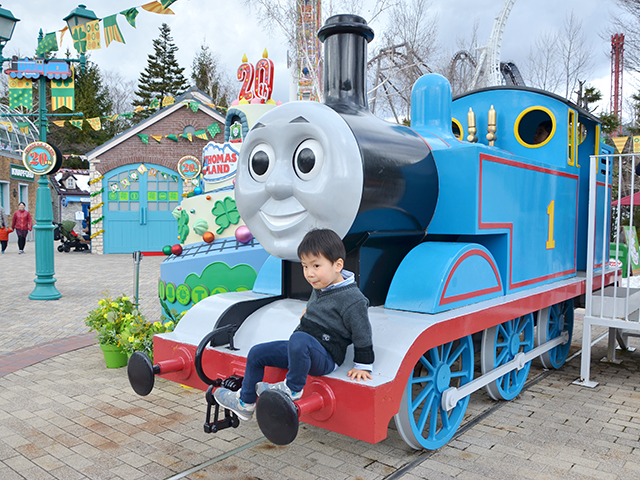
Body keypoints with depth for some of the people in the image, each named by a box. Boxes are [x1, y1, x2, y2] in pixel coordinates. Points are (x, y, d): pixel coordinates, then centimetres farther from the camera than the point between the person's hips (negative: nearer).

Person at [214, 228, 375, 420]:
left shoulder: (352, 299, -20)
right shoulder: (319, 287, 6)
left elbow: (362, 335, -14)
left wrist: (362, 367, -10)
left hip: (325, 358, -9)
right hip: (300, 349, 9)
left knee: (299, 338, -40)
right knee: (257, 353, 11)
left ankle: (293, 389, -19)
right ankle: (245, 402, 26)